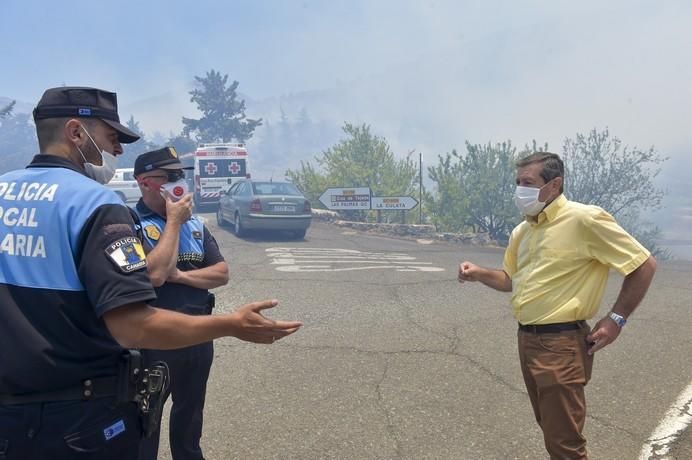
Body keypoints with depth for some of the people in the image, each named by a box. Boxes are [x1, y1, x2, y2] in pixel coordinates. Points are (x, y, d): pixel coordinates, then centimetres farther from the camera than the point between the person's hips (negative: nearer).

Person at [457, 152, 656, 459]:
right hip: (526, 340, 8)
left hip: (560, 344, -8)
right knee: (551, 428, 22)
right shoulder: (521, 231, 10)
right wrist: (478, 274, 4)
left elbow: (644, 265, -11)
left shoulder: (585, 219, -14)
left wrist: (616, 318, -13)